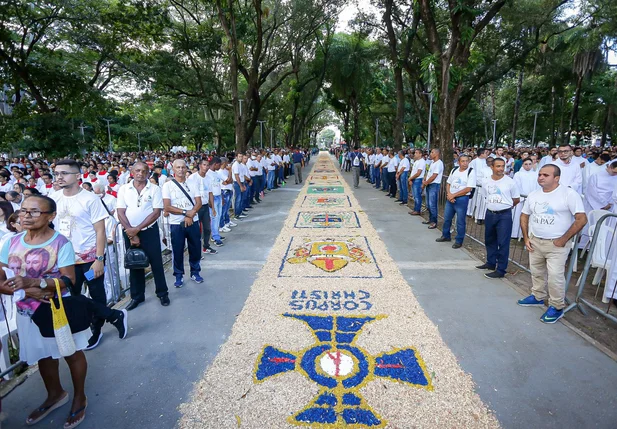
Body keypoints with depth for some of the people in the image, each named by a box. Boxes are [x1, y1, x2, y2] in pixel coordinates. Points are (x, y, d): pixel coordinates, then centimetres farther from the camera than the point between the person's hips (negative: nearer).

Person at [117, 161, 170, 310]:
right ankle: (137, 296, 26)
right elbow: (121, 213, -3)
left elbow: (156, 212, -10)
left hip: (149, 231, -2)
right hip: (129, 233, 2)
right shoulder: (123, 189, 1)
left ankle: (162, 293, 20)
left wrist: (137, 228, -16)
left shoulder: (155, 189, -4)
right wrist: (131, 233, -11)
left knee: (156, 263, 5)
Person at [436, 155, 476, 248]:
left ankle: (459, 241, 17)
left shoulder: (471, 172, -11)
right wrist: (449, 194, -7)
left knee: (460, 221, 4)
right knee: (446, 218, 16)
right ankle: (446, 236, 34)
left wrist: (453, 195, -14)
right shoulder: (454, 170, 7)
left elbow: (468, 189, -16)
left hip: (462, 199, -6)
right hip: (450, 198, 6)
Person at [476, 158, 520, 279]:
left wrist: (504, 206, 7)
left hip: (504, 215, -5)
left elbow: (516, 199, 1)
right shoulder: (486, 181, 2)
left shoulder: (510, 182, -8)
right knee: (489, 240, 17)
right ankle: (491, 263, 34)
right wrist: (493, 205, 12)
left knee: (503, 243, -2)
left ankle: (500, 270, 6)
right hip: (490, 214, 5)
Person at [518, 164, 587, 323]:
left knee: (555, 276, -5)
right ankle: (538, 297, 36)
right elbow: (524, 216, 15)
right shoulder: (533, 195, 5)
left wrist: (563, 239, -15)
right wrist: (526, 238, 6)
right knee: (537, 272, 17)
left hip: (557, 244, -6)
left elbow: (581, 219, -15)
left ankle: (556, 307, 11)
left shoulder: (569, 194, -13)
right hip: (535, 242, 6)